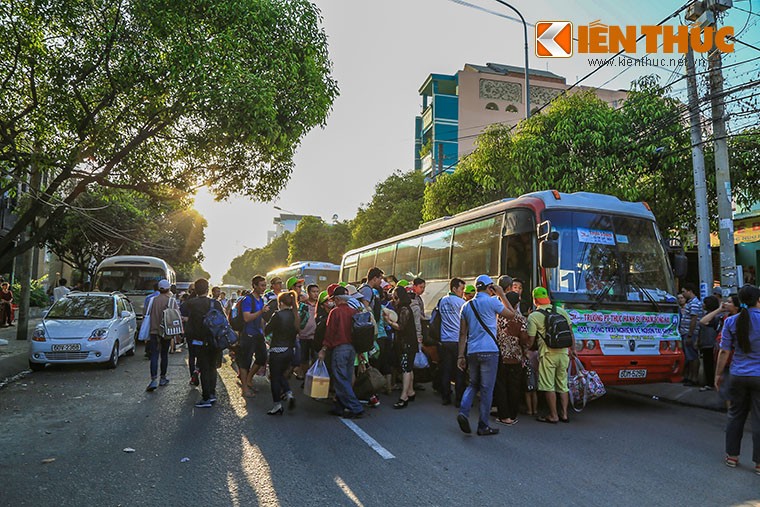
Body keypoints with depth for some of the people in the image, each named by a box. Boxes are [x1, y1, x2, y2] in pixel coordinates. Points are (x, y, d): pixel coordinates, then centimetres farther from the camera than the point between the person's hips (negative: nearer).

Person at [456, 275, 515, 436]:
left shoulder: (466, 306, 11)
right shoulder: (492, 302, -5)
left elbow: (463, 333, 10)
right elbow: (512, 314, 7)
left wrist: (461, 356, 11)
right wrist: (502, 295, 12)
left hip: (472, 352, 5)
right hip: (489, 351, -5)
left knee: (473, 384, 18)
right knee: (487, 389, 3)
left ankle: (463, 412, -3)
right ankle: (483, 426, 9)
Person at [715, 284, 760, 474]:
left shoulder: (731, 321, -4)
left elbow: (724, 351, -1)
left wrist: (718, 374, 8)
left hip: (738, 376, 2)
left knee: (736, 415, 14)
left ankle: (732, 456, 22)